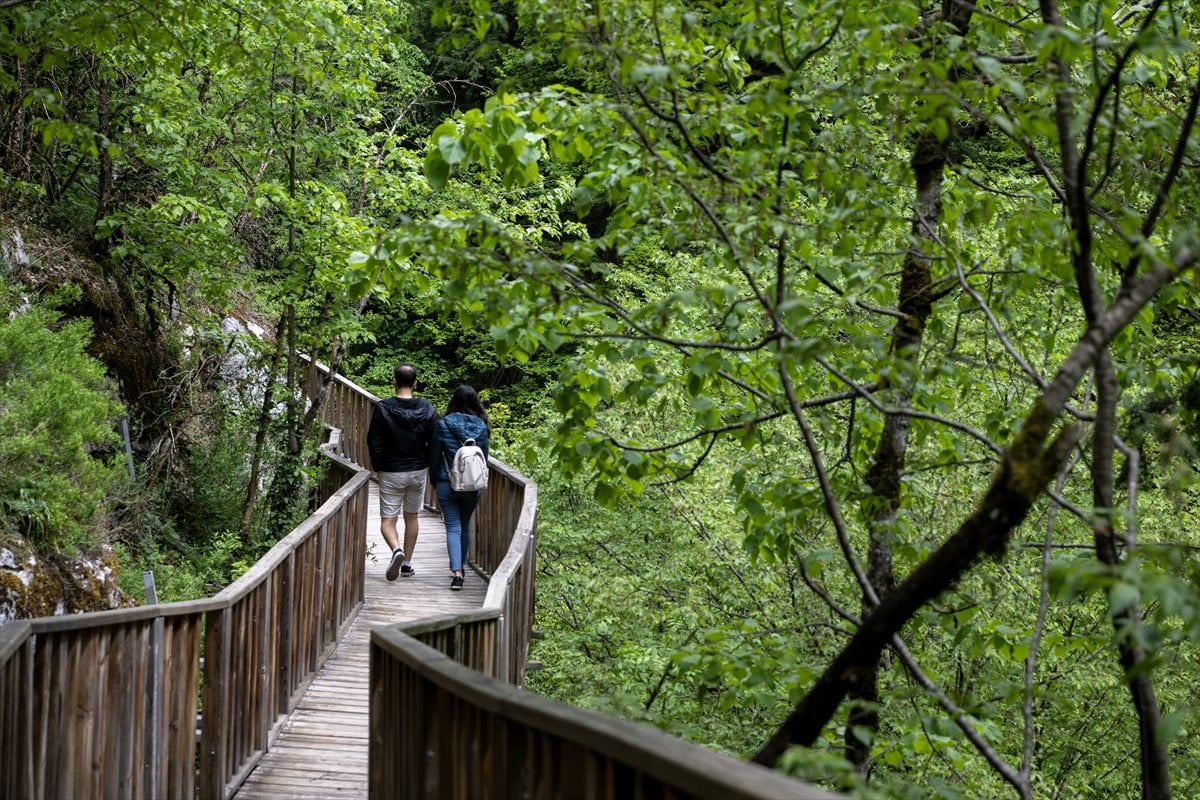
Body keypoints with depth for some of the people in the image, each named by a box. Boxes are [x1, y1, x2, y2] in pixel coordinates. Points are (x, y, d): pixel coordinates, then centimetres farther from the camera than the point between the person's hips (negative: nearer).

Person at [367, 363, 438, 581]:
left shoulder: (383, 408, -12)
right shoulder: (427, 409, -4)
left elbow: (374, 443, -8)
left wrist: (377, 468, 6)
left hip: (391, 473, -3)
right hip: (417, 472, 3)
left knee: (387, 520, 2)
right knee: (412, 517, 17)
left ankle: (396, 550, -26)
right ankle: (407, 563, 20)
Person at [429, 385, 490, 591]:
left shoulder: (443, 425, -9)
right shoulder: (481, 427, -3)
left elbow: (434, 456, -4)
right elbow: (484, 457, 5)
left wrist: (434, 481, 10)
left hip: (447, 484, -2)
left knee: (453, 528, -1)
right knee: (465, 526, 20)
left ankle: (457, 573, -14)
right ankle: (461, 567, 32)